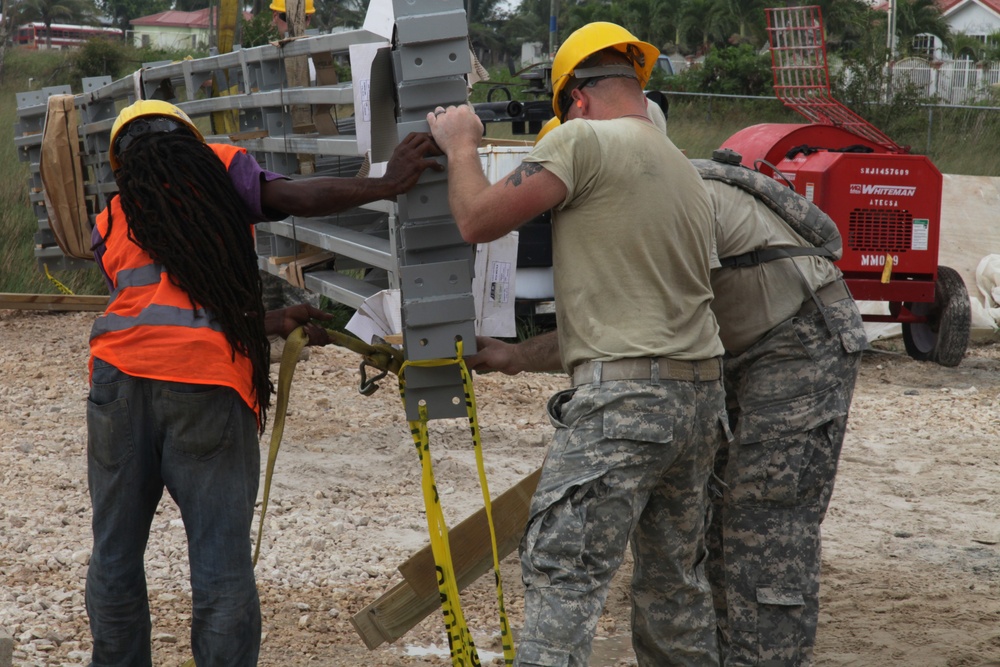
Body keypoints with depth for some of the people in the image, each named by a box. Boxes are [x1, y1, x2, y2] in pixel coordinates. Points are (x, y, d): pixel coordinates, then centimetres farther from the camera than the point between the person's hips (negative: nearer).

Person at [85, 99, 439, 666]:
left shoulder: (111, 225, 25)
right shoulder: (219, 166, 15)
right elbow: (291, 197, -3)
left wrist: (272, 323, 28)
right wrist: (386, 184, 1)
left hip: (121, 371, 4)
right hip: (207, 383, -4)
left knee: (115, 556, 15)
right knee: (222, 568, 1)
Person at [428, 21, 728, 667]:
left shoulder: (585, 139, -7)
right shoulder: (689, 174, 20)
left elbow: (479, 219, -9)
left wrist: (460, 144, 9)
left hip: (625, 395, -8)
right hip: (702, 392, 8)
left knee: (563, 576, -8)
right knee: (676, 577, 17)